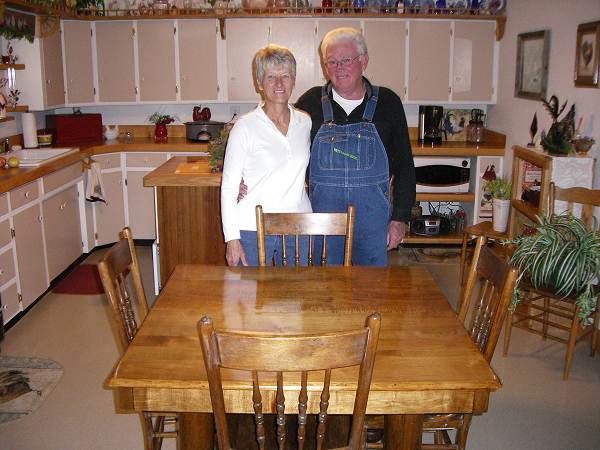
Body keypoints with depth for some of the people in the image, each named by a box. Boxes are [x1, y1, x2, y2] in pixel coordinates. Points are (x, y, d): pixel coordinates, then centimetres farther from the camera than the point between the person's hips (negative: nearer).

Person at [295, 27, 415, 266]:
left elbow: (404, 165, 4)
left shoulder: (387, 102, 1)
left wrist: (400, 218, 0)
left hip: (373, 215, 0)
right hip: (322, 212, 0)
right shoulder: (310, 102, 1)